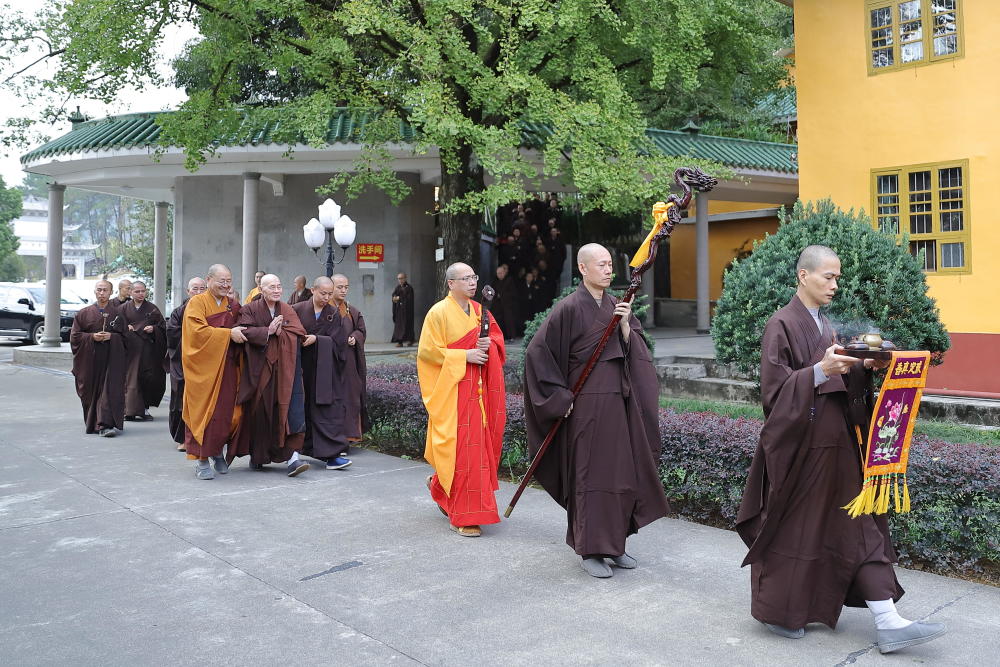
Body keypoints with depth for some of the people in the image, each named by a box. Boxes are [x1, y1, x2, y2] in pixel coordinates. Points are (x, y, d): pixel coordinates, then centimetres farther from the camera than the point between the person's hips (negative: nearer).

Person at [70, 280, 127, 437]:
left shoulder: (117, 313, 6)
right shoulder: (84, 313, 7)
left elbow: (123, 336, 6)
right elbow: (75, 336, 4)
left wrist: (111, 336, -13)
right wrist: (92, 337, -11)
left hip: (111, 359, -1)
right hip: (90, 359, 1)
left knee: (109, 390, -10)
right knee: (91, 392, 8)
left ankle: (104, 425, -13)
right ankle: (92, 422, 25)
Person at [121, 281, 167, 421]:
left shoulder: (152, 309, 8)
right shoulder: (123, 309, 8)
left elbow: (162, 328, 8)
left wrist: (153, 329, -11)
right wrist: (126, 328, -10)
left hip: (148, 351, 1)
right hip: (130, 350, -1)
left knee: (149, 378, -2)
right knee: (131, 379, -6)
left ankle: (144, 408, 11)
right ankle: (130, 411, -6)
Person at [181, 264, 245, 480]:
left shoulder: (233, 306, 14)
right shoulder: (196, 303, -2)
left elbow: (239, 332, 23)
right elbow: (198, 331, -15)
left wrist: (239, 334, 0)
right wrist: (228, 333, -18)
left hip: (227, 367, 5)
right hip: (203, 367, -5)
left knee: (226, 411, 4)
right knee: (202, 412, -4)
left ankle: (217, 451, 22)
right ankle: (201, 460, 3)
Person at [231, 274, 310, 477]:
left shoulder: (287, 310, 11)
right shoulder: (250, 310, 2)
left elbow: (299, 334, -1)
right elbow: (245, 331, -13)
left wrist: (280, 332, -15)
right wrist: (268, 331, -19)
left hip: (284, 370, 2)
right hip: (259, 370, -2)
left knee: (288, 410, -9)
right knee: (258, 413, 4)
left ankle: (292, 457, -15)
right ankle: (256, 456, 22)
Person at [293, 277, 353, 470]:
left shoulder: (334, 315, 7)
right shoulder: (298, 310, 3)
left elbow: (337, 341, -2)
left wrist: (316, 339, -14)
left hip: (326, 371, 0)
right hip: (304, 368, 0)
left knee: (328, 410, -7)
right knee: (305, 409, 5)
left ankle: (331, 454, -8)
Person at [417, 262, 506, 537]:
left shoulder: (479, 310, 12)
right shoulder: (439, 312, -7)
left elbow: (497, 336, 19)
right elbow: (428, 351, -10)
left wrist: (489, 344, -5)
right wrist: (465, 355, -16)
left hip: (478, 389, 7)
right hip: (452, 389, -7)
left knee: (482, 442, 9)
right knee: (462, 446, -7)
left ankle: (440, 485, 34)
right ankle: (464, 516, 2)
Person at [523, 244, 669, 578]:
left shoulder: (616, 306, 10)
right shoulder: (569, 308, -10)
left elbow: (635, 350, 8)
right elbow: (538, 351, -12)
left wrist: (626, 326, -10)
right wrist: (560, 396, -11)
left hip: (619, 402, 7)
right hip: (586, 405, -6)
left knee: (621, 472, 11)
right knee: (590, 475, -1)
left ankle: (614, 543, 24)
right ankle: (590, 550, 10)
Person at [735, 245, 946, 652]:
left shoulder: (825, 326, 13)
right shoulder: (782, 325, -11)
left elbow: (838, 381, 16)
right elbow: (774, 389, -18)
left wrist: (864, 367, -2)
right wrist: (820, 370, -30)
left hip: (835, 443, 8)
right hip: (798, 446, -8)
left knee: (858, 527, 7)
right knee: (791, 529, 4)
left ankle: (888, 623, 13)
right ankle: (778, 612, 22)